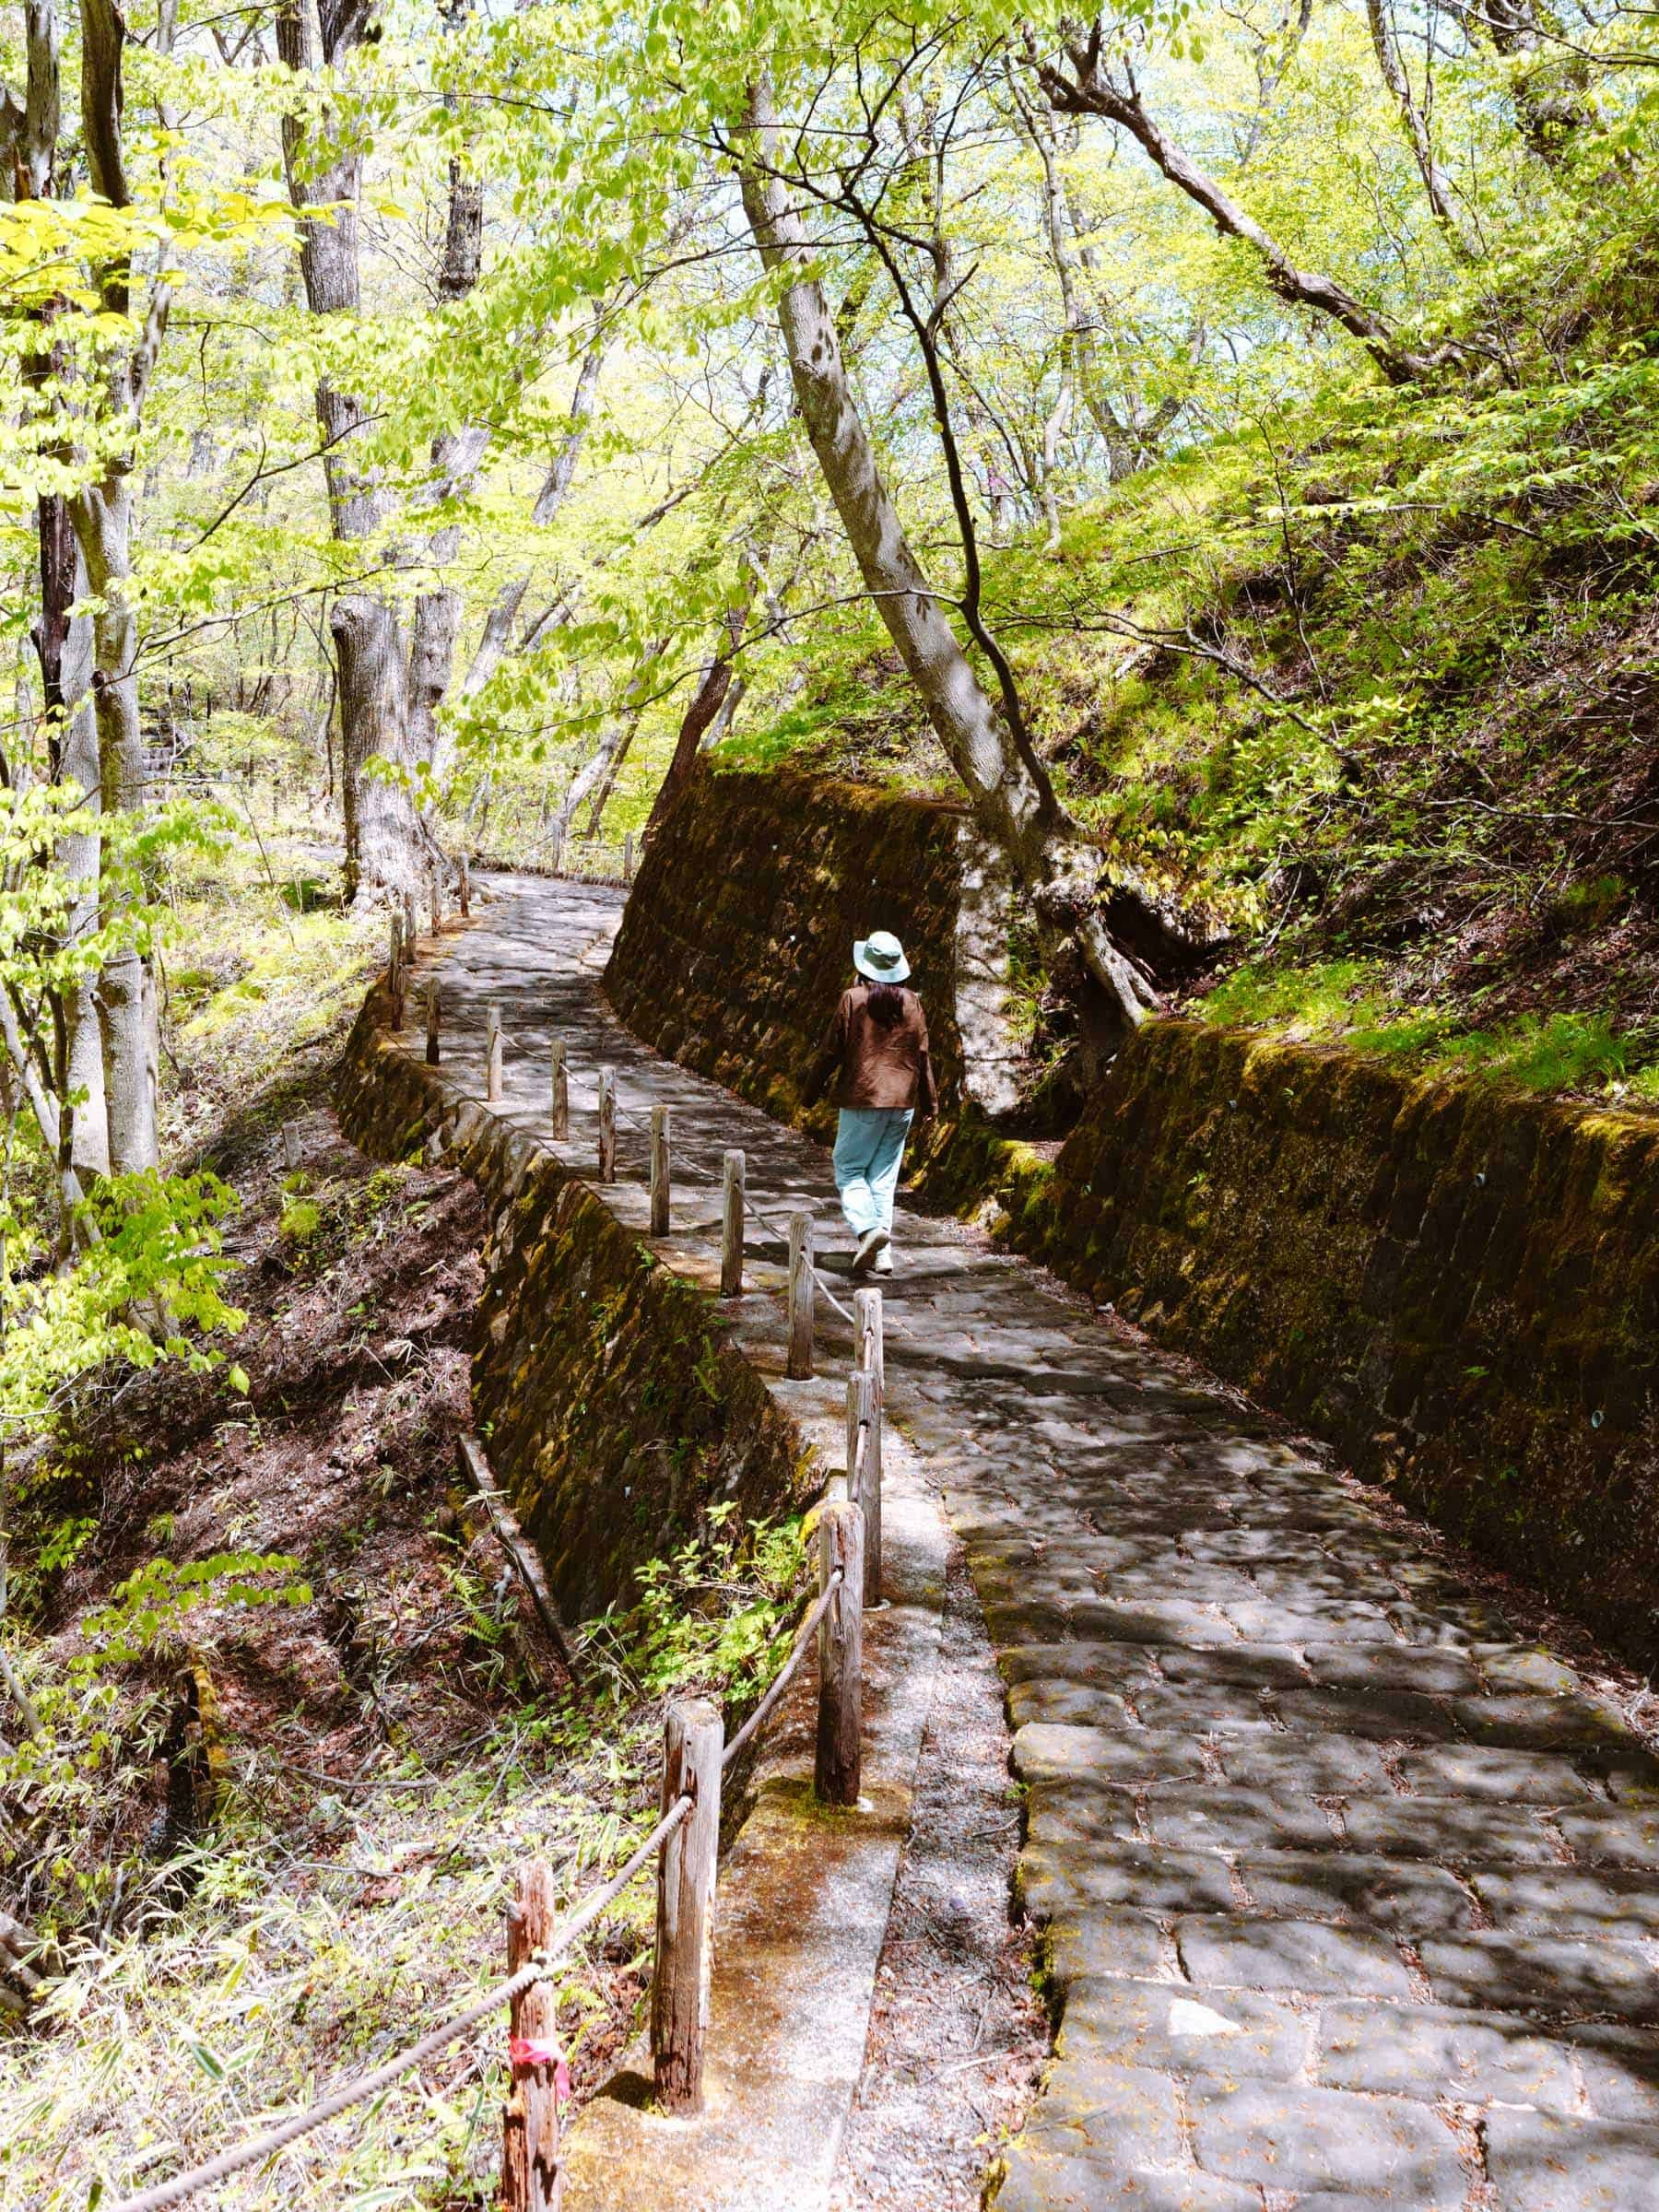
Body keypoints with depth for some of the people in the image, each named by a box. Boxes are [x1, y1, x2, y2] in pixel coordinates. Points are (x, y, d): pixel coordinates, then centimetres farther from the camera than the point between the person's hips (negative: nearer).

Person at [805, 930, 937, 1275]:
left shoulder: (853, 999, -9)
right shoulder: (911, 1003, 3)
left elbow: (832, 1050, -5)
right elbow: (922, 1055, 8)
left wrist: (813, 1089, 8)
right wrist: (929, 1100, 19)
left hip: (862, 1099, -4)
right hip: (902, 1102, 4)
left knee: (849, 1169, 5)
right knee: (884, 1176, 9)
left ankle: (868, 1229, -18)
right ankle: (882, 1253, 6)